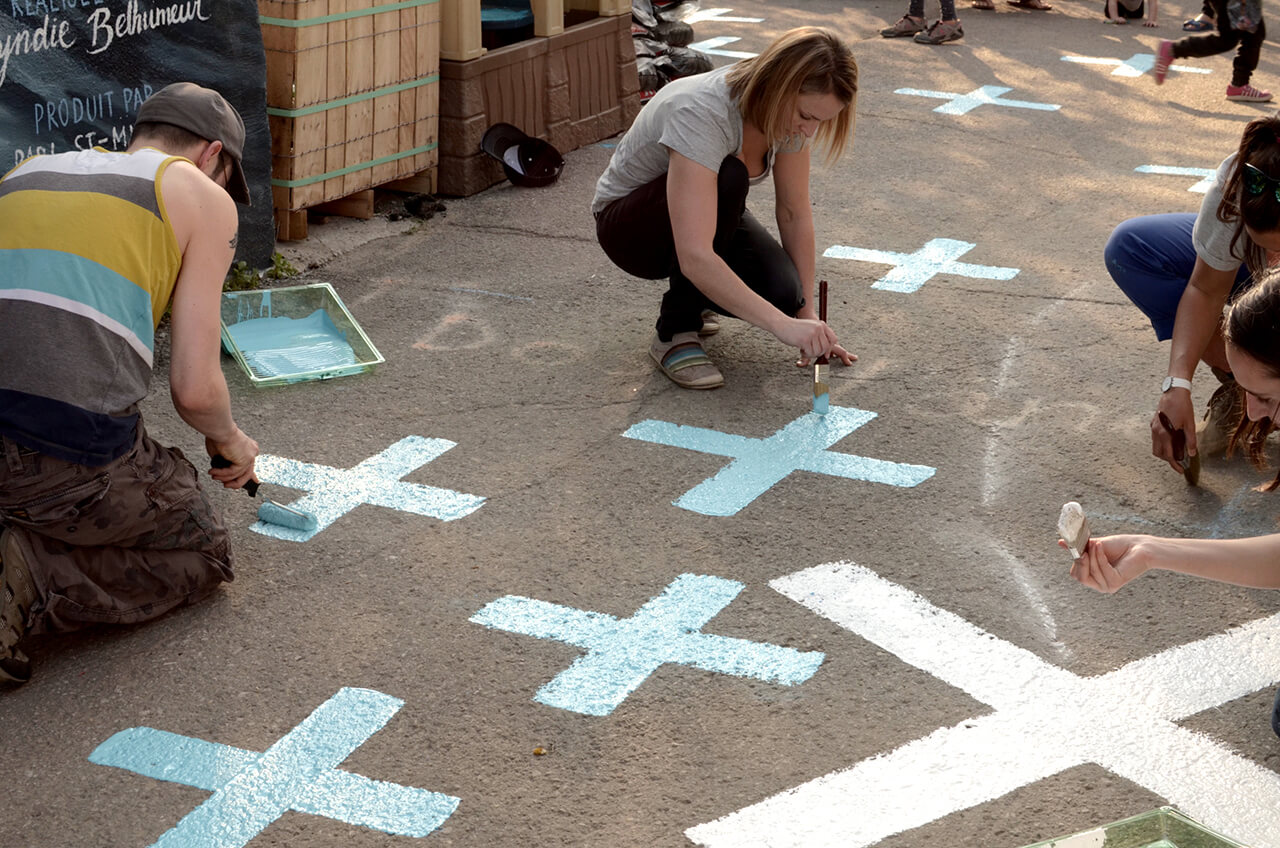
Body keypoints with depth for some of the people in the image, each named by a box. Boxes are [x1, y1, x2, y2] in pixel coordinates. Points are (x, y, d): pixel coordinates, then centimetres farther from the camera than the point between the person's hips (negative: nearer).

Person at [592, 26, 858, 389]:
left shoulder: (790, 108, -17)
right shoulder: (701, 114, -39)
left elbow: (795, 215, -8)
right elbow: (695, 258, -47)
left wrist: (806, 311, -13)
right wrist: (784, 325, -49)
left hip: (715, 211, 6)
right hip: (628, 224, -6)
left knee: (782, 292, -23)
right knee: (728, 179, -36)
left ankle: (689, 296, 11)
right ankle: (674, 332, -18)